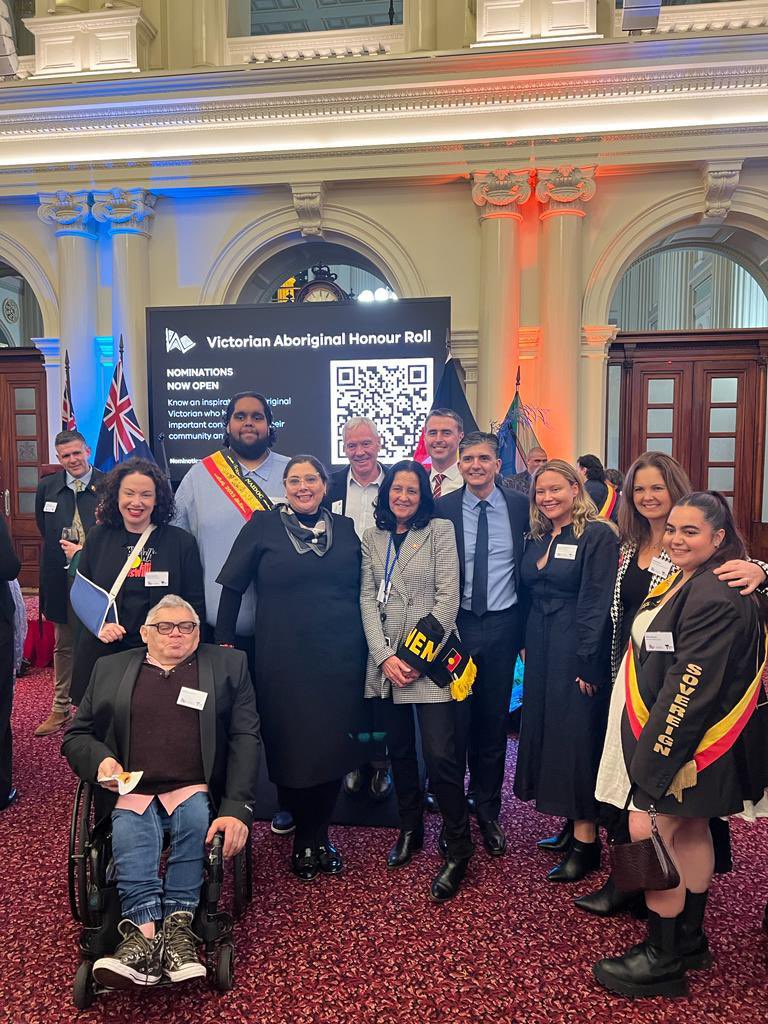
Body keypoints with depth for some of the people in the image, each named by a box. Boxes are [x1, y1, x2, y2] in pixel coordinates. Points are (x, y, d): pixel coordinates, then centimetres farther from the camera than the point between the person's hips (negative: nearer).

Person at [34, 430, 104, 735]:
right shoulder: (47, 487, 4)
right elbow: (45, 532, 14)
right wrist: (68, 550, 3)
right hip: (62, 580, 4)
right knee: (64, 646, 17)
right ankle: (60, 708, 30)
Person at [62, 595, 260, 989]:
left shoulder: (228, 665, 11)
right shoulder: (111, 668, 17)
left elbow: (245, 738, 3)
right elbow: (75, 735, 18)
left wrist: (237, 807, -10)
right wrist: (100, 760, -6)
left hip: (196, 791, -1)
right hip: (131, 793, 1)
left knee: (197, 819, -30)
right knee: (130, 837, -28)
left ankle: (175, 926, -22)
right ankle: (145, 933, -31)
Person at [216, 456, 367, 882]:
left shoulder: (345, 528, 7)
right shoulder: (264, 526, 0)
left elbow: (362, 590, 13)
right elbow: (232, 586, 2)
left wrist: (370, 647, 10)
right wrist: (224, 641, -1)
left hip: (341, 658, 2)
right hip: (285, 659, -2)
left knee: (334, 746, 8)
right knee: (290, 746, 5)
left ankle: (317, 834, 30)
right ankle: (306, 836, 29)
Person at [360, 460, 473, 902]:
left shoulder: (440, 530, 0)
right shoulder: (373, 537, 11)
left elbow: (448, 598, -6)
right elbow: (368, 598, 5)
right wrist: (384, 657, -7)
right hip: (386, 661, 4)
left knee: (442, 757, -7)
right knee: (399, 751, 13)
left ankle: (458, 852, 10)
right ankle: (410, 830, 33)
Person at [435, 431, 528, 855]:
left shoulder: (520, 506, -1)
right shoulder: (443, 509, -3)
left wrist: (527, 627, 3)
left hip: (502, 625, 1)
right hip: (457, 625, -1)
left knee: (494, 721, 13)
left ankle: (488, 810, 32)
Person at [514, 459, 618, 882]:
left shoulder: (598, 535, -12)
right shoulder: (537, 539, 10)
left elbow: (596, 603, -16)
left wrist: (587, 662, -19)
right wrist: (525, 644, 9)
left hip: (577, 652, -7)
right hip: (540, 650, 8)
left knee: (577, 736, -1)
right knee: (546, 731, 12)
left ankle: (586, 841, 12)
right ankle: (572, 824, 27)